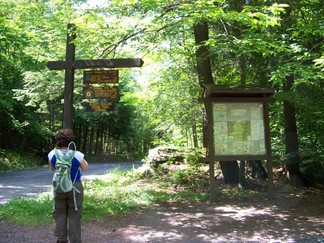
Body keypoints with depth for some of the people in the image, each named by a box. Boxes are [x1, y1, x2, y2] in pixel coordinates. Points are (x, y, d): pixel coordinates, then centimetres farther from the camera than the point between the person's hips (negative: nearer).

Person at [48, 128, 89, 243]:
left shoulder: (52, 154, -11)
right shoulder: (77, 155, -19)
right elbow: (85, 168, 1)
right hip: (75, 187, -2)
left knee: (60, 214, 17)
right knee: (74, 216, 7)